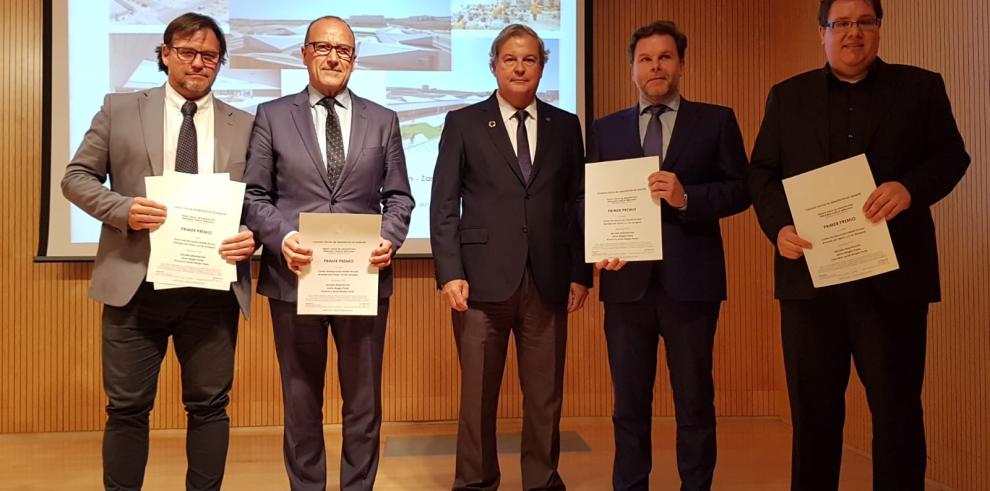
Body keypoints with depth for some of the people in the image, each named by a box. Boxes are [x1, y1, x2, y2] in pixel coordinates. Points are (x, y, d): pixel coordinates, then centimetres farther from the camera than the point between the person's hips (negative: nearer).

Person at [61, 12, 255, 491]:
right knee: (127, 407, 9)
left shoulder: (244, 125, 9)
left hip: (213, 287, 1)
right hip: (137, 284, 0)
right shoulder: (119, 110, 7)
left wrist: (253, 235, -12)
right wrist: (123, 209, -12)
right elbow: (76, 177, 6)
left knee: (209, 405, 9)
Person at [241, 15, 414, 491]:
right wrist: (281, 237, -15)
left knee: (363, 400, 10)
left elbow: (399, 196, 8)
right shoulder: (272, 115, 6)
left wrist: (390, 239, -11)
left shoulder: (383, 120, 9)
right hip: (295, 276, 0)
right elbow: (254, 195, 2)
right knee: (301, 401, 11)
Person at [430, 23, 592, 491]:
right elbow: (444, 205, 1)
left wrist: (580, 272, 4)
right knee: (478, 394, 7)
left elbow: (578, 203, 11)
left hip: (548, 280, 2)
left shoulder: (566, 126, 11)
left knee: (545, 395, 9)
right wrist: (449, 273, -8)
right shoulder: (463, 123, 5)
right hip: (483, 278, -2)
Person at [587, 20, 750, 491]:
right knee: (629, 403, 10)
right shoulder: (605, 129, 13)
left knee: (695, 401, 7)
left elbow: (740, 188, 1)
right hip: (627, 280, 2)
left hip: (690, 279, -1)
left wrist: (687, 197, -15)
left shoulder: (716, 120, 7)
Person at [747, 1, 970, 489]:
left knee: (897, 406, 5)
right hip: (810, 274, 1)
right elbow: (761, 172, 9)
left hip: (892, 274, -1)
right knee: (812, 408, 9)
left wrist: (911, 188, -16)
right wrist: (778, 226, -9)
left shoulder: (920, 87, 10)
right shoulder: (787, 96, 12)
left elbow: (952, 155, 5)